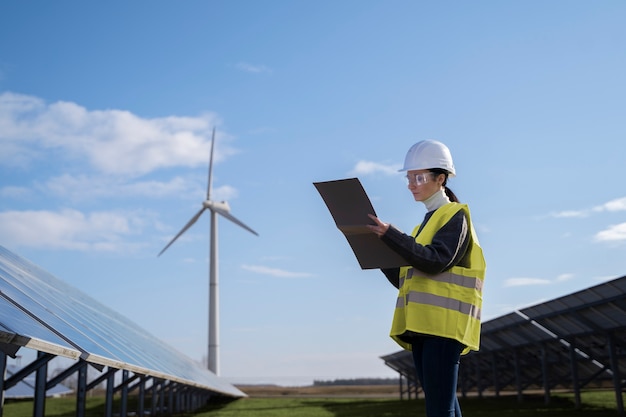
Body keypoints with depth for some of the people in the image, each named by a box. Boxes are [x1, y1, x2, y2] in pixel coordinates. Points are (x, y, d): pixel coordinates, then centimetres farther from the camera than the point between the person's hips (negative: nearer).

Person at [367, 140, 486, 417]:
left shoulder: (455, 216, -1)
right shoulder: (426, 223, 23)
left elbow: (436, 261, -19)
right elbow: (403, 278, 18)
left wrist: (390, 235, -24)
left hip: (444, 324, -8)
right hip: (422, 325, 8)